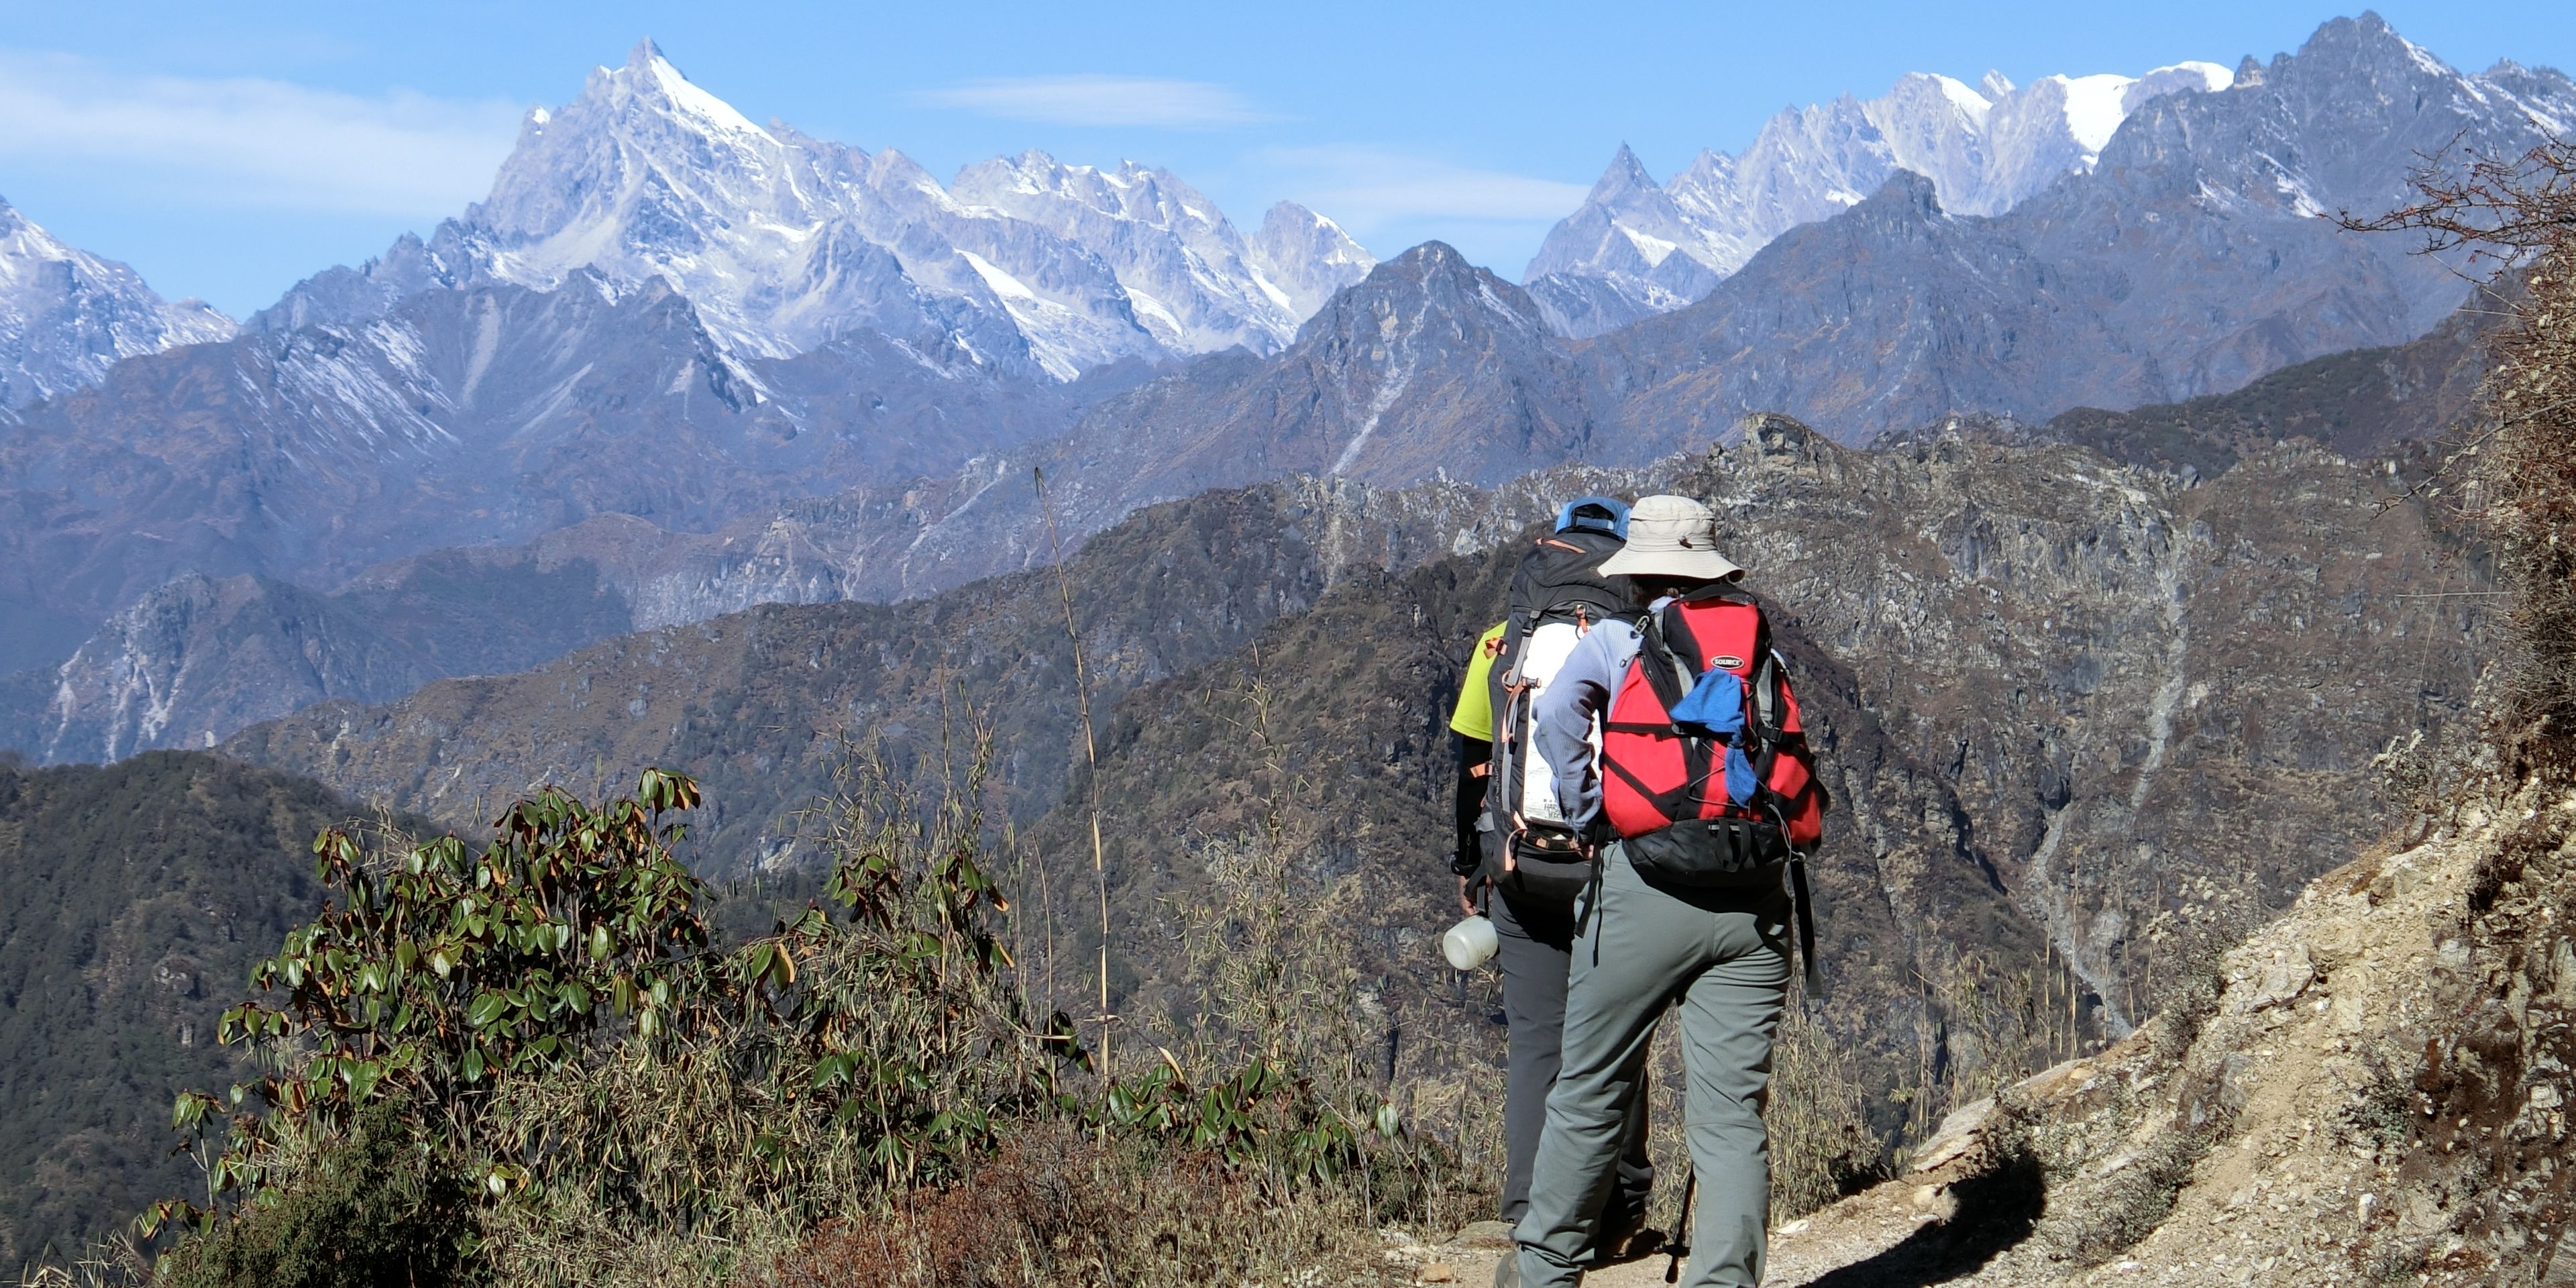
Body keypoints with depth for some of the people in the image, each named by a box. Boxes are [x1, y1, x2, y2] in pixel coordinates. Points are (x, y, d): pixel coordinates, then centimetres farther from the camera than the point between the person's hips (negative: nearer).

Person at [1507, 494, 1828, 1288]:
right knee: (1732, 1112, 3)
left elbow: (1556, 716, -7)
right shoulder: (1767, 649, 17)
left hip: (1648, 889, -3)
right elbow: (1809, 794, 12)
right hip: (1757, 901, 3)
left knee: (1590, 1092, 10)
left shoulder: (1618, 641, 7)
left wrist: (1591, 810, 3)